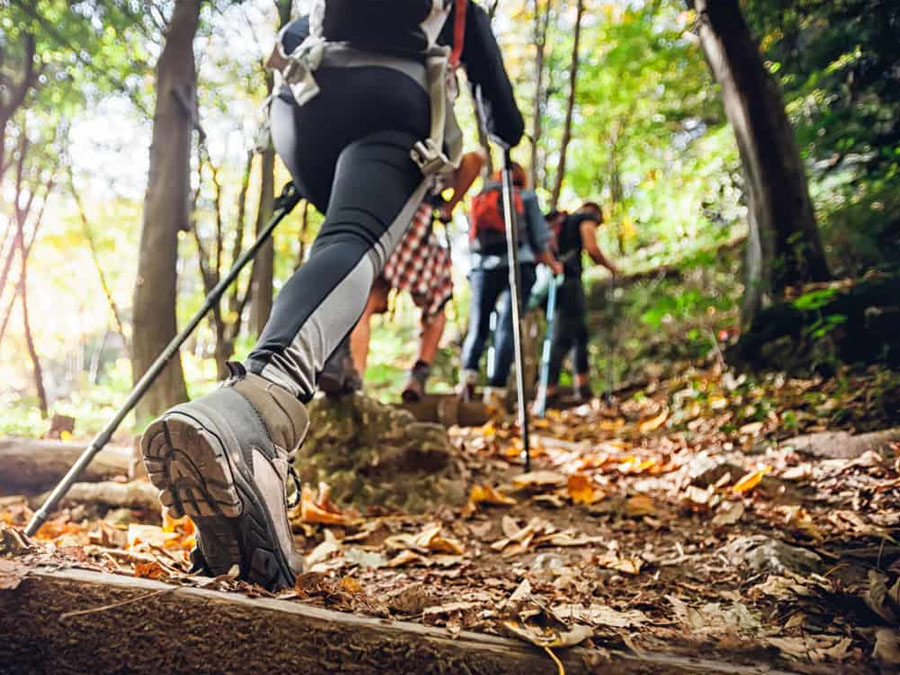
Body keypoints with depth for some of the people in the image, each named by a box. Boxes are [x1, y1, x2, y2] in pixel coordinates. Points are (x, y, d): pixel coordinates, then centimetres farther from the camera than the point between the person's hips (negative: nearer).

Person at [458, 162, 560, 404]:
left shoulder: (479, 197, 20)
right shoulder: (527, 197, 12)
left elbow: (470, 241, 17)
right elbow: (539, 239, 7)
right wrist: (552, 265, 21)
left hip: (482, 268, 3)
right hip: (517, 267, -2)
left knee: (477, 326, 7)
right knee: (506, 327, -4)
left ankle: (468, 372, -18)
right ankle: (495, 388, -13)